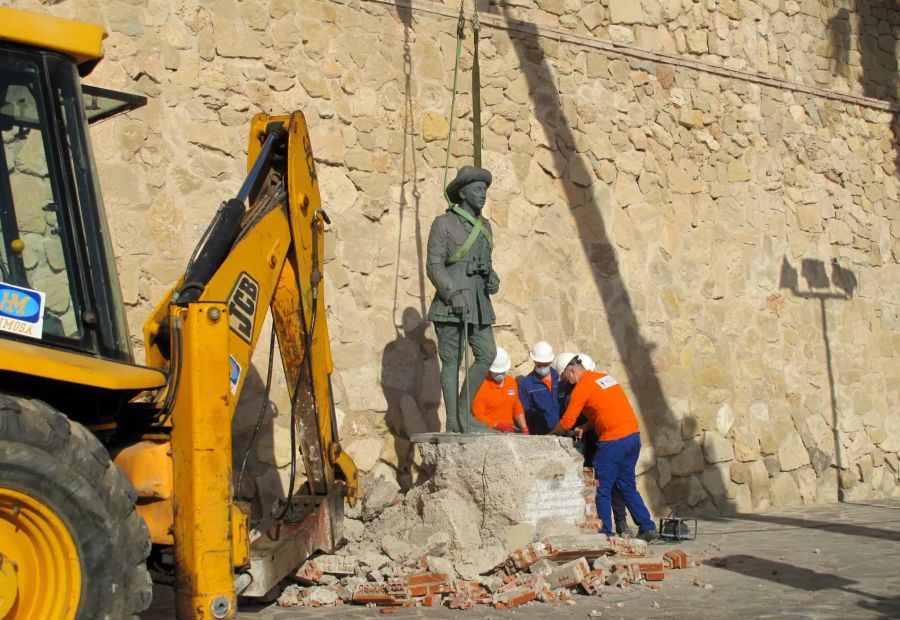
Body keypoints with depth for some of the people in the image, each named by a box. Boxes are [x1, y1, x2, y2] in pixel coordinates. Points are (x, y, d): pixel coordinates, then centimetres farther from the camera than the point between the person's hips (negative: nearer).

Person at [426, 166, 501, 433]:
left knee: (487, 355, 1)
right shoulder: (443, 223, -3)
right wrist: (453, 294, -20)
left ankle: (464, 411, 14)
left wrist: (492, 280, 2)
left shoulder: (484, 225, 17)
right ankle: (453, 420, 2)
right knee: (452, 360, -3)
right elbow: (434, 265, -9)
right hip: (451, 301, -7)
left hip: (479, 301, 7)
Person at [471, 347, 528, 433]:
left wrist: (524, 429, 11)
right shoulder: (481, 386, -7)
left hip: (510, 431, 6)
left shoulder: (511, 382, 14)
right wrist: (498, 425, -21)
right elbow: (478, 417, -9)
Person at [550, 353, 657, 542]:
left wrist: (550, 436, 14)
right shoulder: (604, 377, 17)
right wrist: (584, 428, 17)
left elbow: (566, 423, -4)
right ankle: (647, 528, 13)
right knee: (627, 486, 16)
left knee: (602, 489, 3)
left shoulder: (582, 387, -7)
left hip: (613, 441, -8)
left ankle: (605, 533, 5)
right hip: (633, 435, 8)